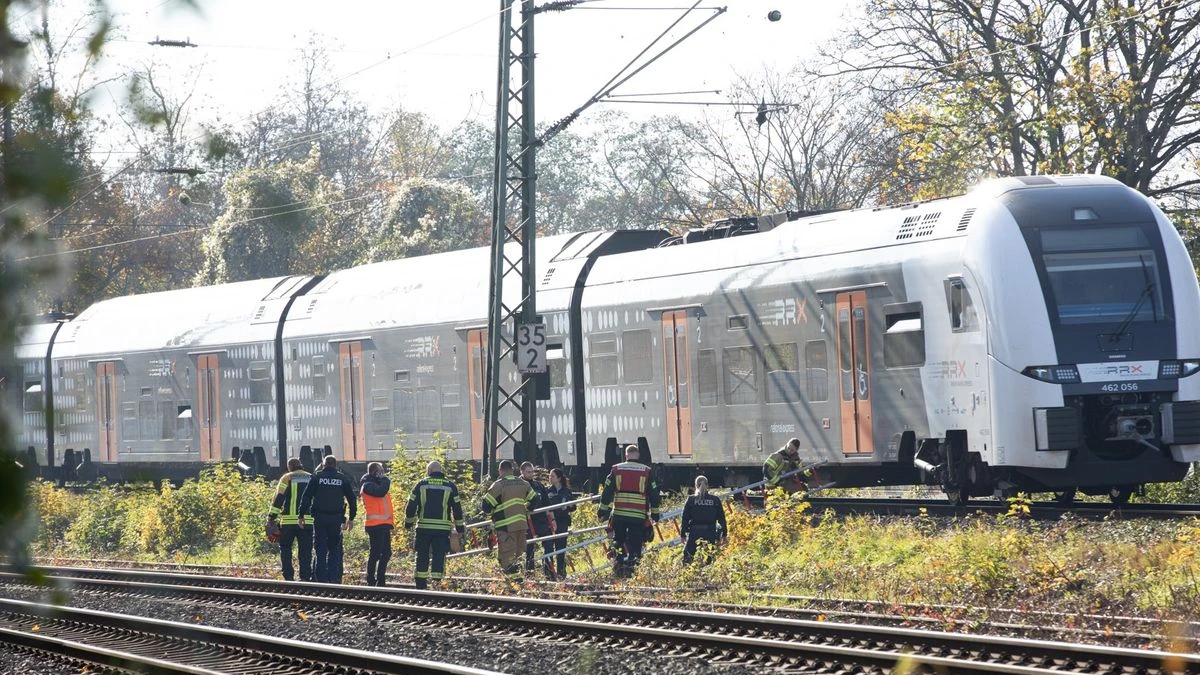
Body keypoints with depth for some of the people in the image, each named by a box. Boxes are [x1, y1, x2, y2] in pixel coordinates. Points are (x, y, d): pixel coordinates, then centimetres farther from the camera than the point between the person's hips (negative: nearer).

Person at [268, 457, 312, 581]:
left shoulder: (287, 478, 1)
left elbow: (279, 498, -5)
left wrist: (272, 517, -3)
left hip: (289, 520, -2)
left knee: (285, 548, 11)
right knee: (305, 550, 5)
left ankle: (288, 575, 3)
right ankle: (305, 577, -1)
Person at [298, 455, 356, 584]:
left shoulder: (316, 477, 1)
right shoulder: (343, 479, 7)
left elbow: (306, 497, -3)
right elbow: (352, 499, 10)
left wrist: (302, 515, 1)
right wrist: (351, 518, 17)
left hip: (320, 518, -1)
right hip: (336, 518, 1)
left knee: (320, 549, 2)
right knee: (335, 549, 8)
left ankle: (321, 578, -3)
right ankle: (334, 578, 0)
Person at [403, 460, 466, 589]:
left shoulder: (421, 485, 2)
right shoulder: (450, 486, 4)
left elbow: (411, 506, 4)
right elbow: (457, 509, 6)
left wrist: (408, 522, 19)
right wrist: (460, 527, 15)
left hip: (423, 528, 0)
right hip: (442, 529, 0)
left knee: (422, 556, 8)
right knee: (439, 557, 1)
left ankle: (421, 586, 8)